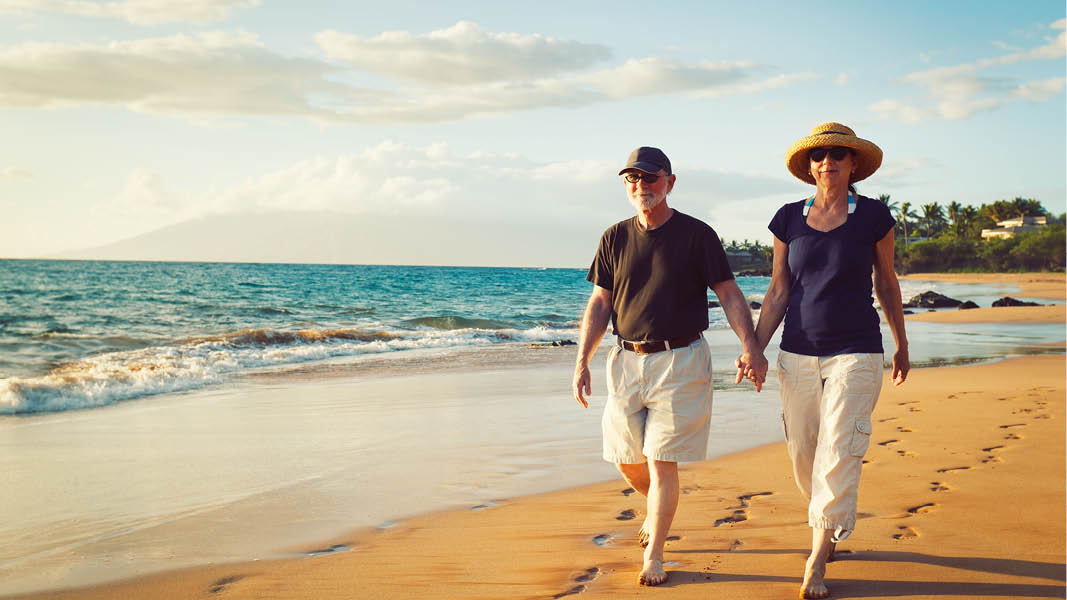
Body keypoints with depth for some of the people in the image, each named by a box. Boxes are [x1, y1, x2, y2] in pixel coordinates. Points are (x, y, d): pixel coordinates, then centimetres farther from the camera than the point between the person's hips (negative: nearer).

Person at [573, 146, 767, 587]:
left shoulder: (696, 235, -3)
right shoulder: (615, 238, 7)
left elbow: (729, 293, -4)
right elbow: (599, 304, 8)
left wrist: (750, 347, -18)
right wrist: (582, 361, 0)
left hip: (680, 361, -4)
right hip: (627, 360, 4)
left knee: (661, 461, -6)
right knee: (627, 460, 9)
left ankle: (653, 556, 7)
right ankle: (657, 508, 41)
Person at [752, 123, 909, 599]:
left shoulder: (873, 216, -2)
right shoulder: (789, 219, 3)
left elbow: (886, 283, 9)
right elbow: (778, 291, 6)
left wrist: (902, 345, 17)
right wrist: (755, 349, -1)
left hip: (856, 353, -3)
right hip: (798, 354, 3)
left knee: (838, 457, -9)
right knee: (804, 456, 8)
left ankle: (817, 560, 2)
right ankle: (832, 530, 34)